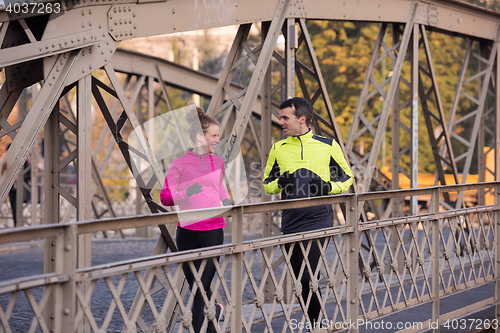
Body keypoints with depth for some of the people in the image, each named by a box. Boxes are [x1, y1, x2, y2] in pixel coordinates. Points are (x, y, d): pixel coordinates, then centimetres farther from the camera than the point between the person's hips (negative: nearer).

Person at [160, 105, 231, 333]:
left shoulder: (218, 162, 10)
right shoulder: (180, 163, -2)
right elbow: (165, 197, -2)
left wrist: (225, 200, 5)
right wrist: (186, 192, -20)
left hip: (212, 231, 1)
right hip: (187, 232, -1)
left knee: (201, 289, -5)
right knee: (195, 286, 9)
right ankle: (215, 311, 35)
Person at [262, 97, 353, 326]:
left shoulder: (328, 146, 3)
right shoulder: (278, 149, 10)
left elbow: (346, 178, 12)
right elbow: (267, 185, 17)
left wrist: (328, 186, -9)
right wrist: (280, 183, -6)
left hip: (319, 220, -4)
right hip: (290, 224, 4)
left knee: (308, 277, -15)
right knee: (299, 280, 6)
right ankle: (313, 324, 18)